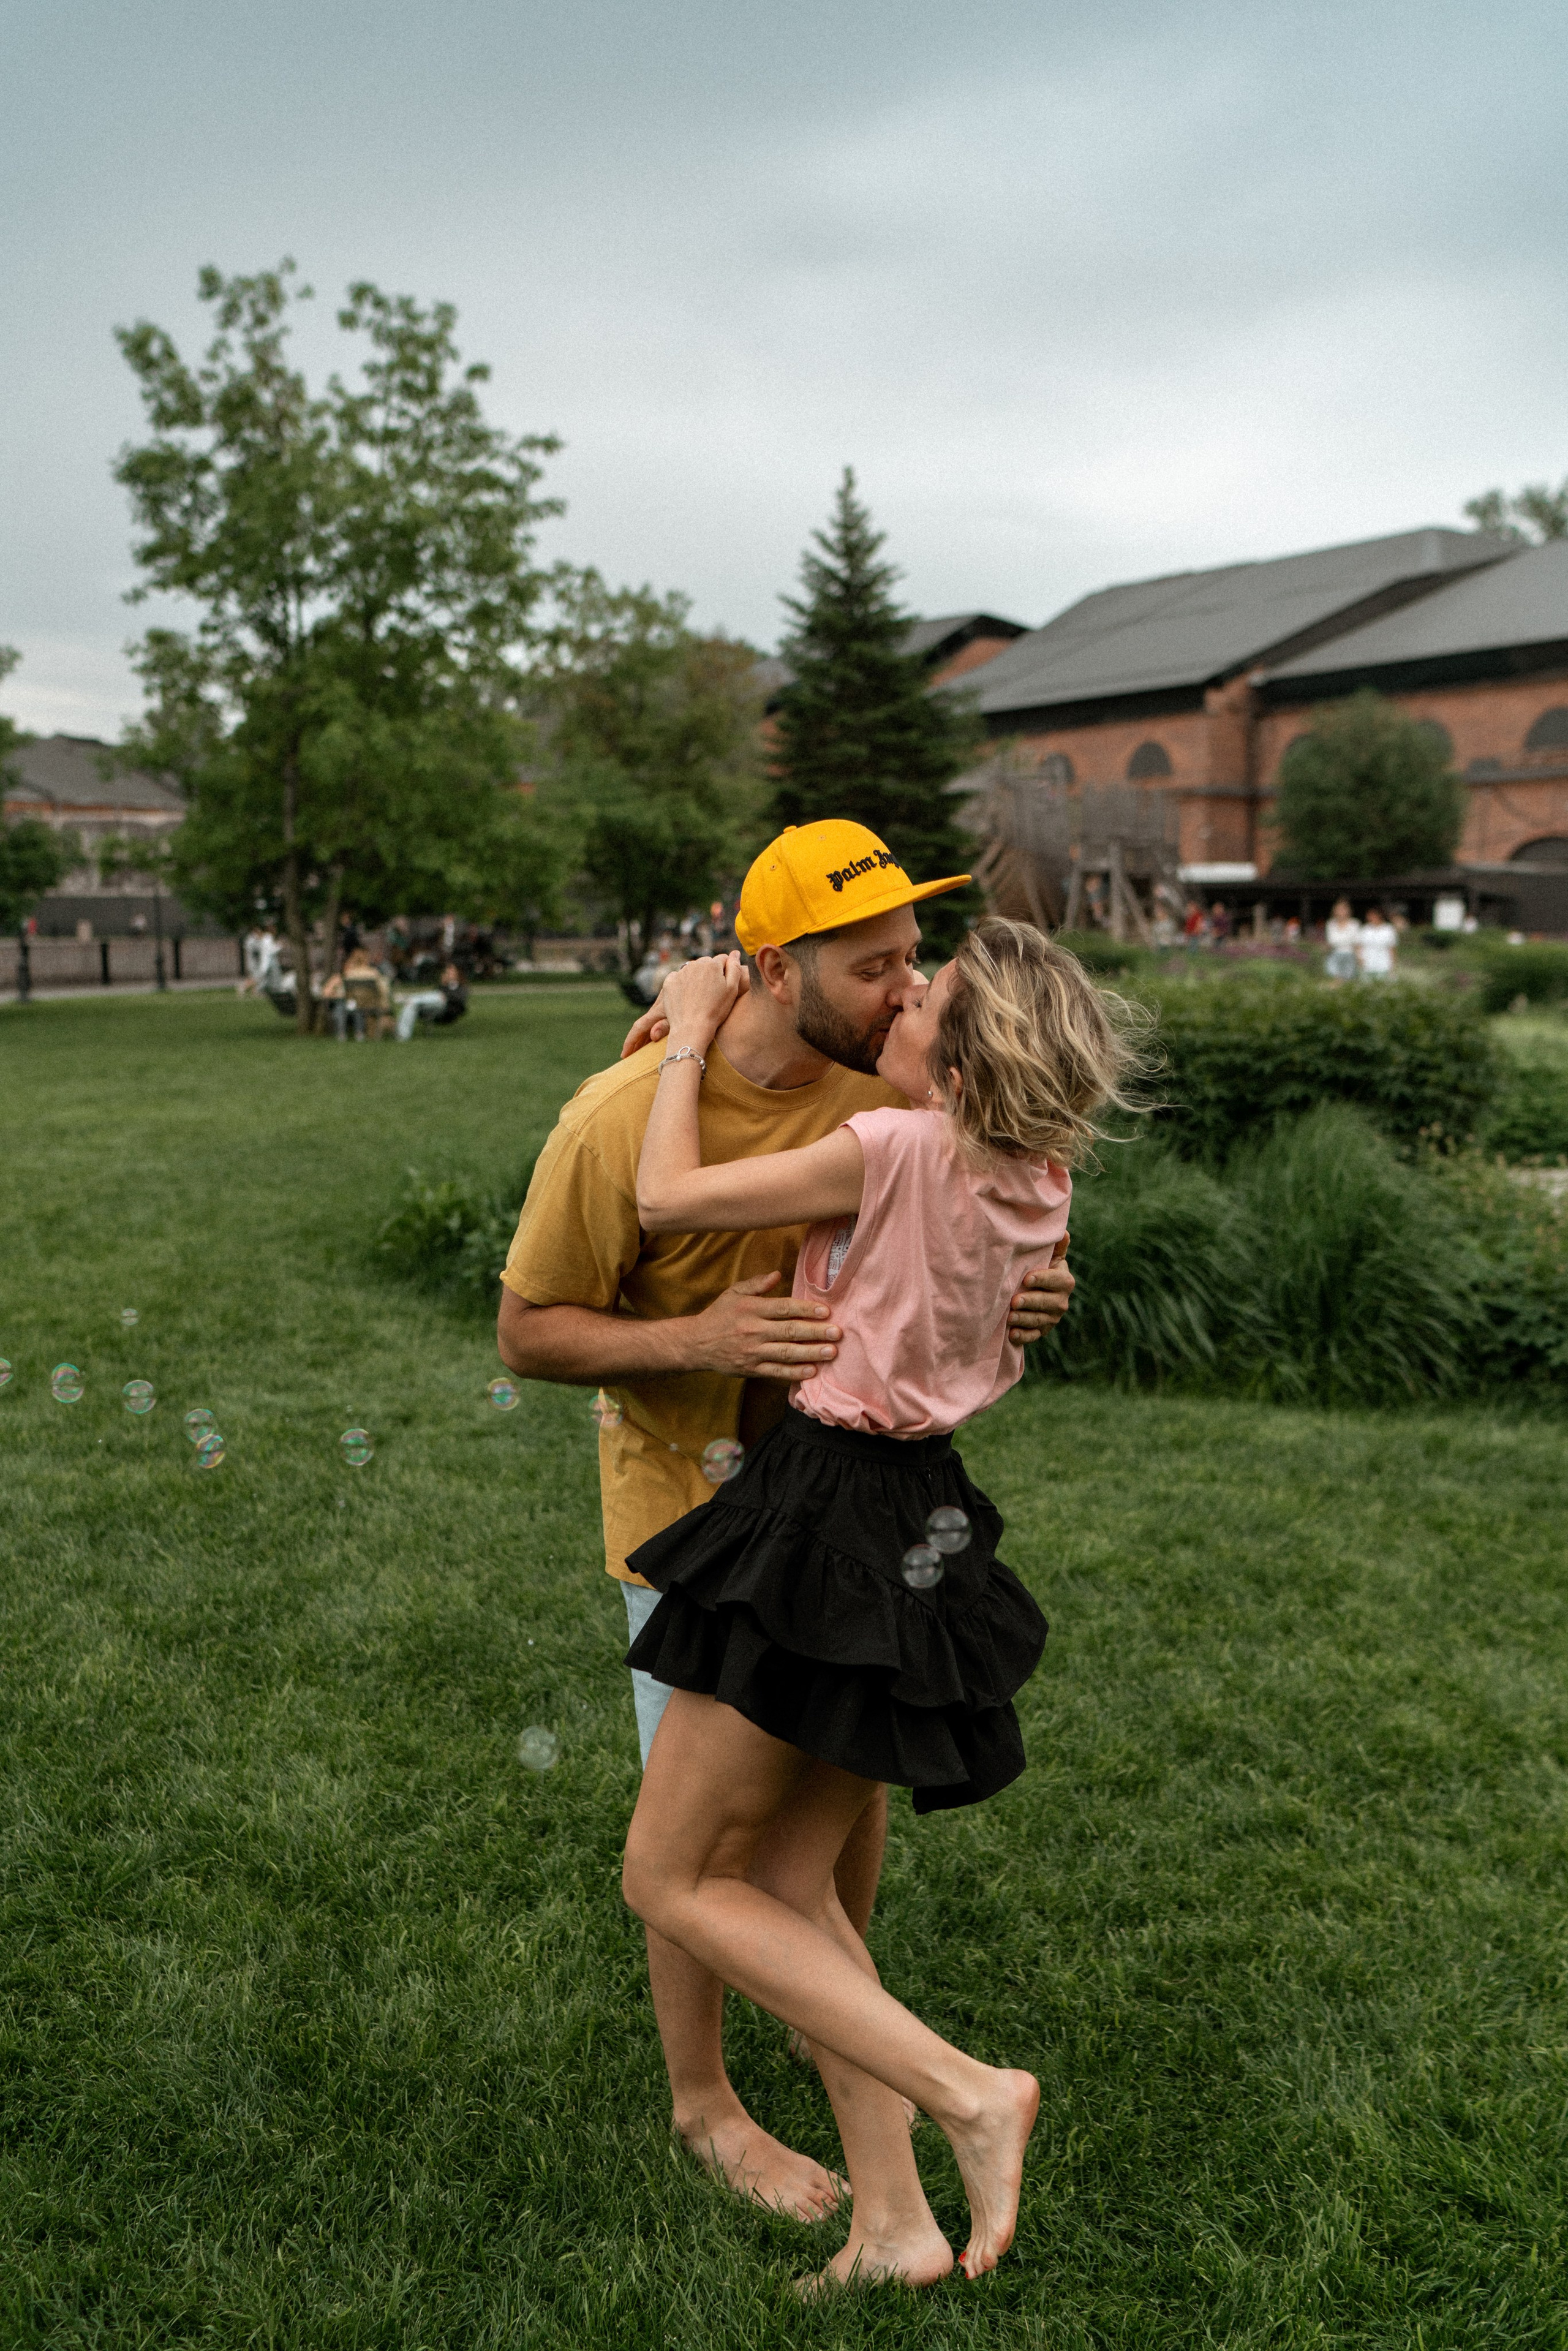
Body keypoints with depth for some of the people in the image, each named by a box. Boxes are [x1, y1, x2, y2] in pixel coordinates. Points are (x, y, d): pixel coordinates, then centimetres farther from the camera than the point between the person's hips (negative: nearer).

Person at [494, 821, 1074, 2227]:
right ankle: (704, 2101, 33)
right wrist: (698, 1338, -34)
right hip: (692, 1500, -5)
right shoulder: (622, 1121, -26)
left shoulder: (888, 1076, -12)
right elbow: (527, 1333, -16)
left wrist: (1023, 1295, -20)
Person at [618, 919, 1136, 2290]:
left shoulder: (896, 1148, -18)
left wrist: (690, 1038, 0)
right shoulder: (1039, 1180, 5)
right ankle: (893, 2219, 21)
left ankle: (965, 2092, 2)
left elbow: (667, 1200, -13)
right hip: (926, 1522, 8)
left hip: (825, 1516, -8)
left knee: (675, 1883, 6)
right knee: (789, 1884, 18)